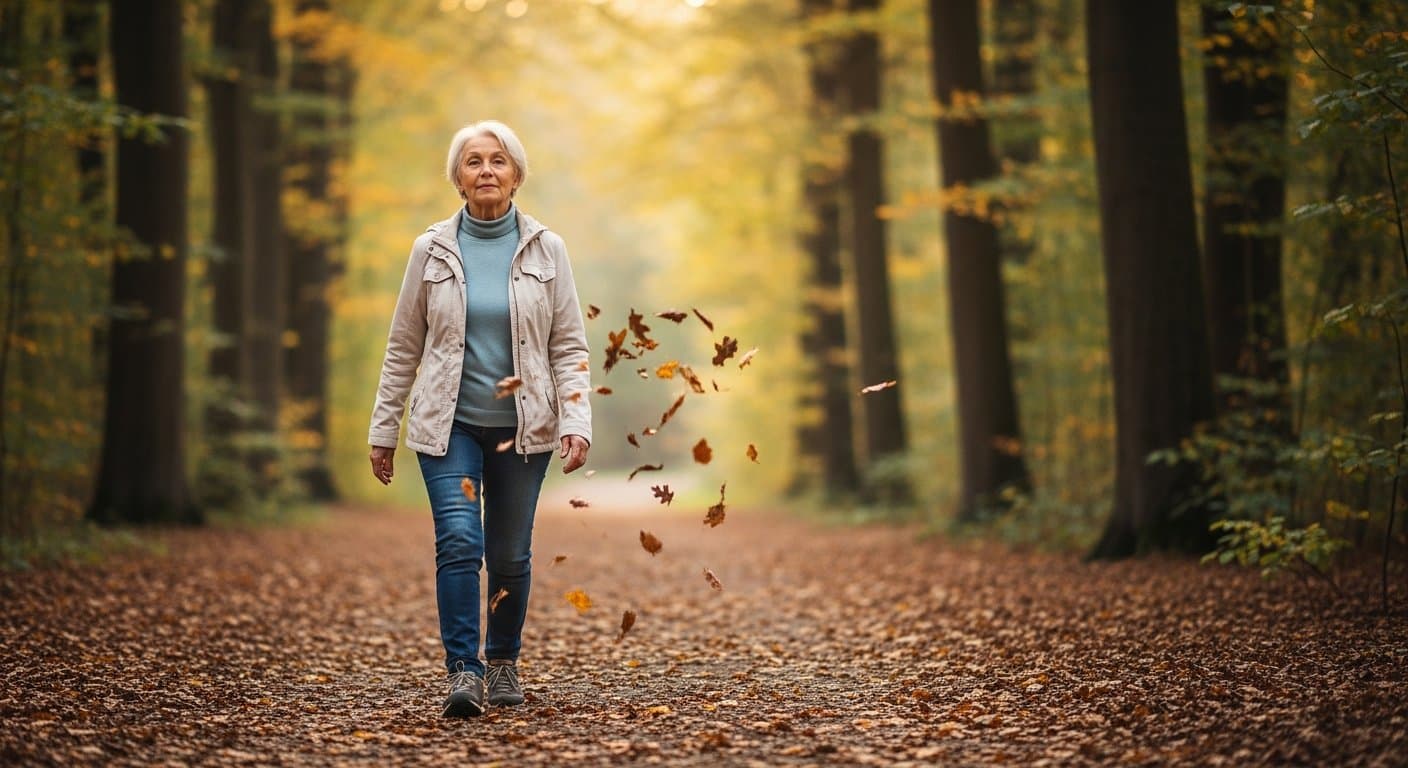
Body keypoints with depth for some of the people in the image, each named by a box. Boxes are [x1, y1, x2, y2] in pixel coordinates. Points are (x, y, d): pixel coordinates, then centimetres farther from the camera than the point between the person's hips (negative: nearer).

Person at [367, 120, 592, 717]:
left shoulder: (545, 250, 1)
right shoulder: (432, 249, 1)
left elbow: (569, 345, 1)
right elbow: (403, 347, 6)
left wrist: (576, 421, -11)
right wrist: (384, 430, 6)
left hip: (522, 426, 1)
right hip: (449, 424, -1)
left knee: (510, 554, 8)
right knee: (459, 540, -16)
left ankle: (503, 664, 27)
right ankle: (463, 673, -13)